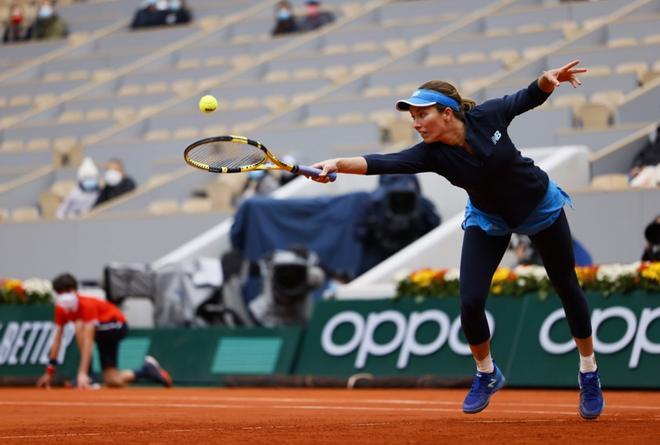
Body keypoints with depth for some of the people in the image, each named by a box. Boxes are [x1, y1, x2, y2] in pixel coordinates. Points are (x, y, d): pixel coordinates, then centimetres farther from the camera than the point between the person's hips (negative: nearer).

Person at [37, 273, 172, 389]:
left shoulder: (87, 305, -32)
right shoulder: (61, 309, -11)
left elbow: (88, 341, -40)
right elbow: (57, 340, -4)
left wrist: (82, 373, -48)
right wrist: (49, 372, -6)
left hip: (117, 326, -7)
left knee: (80, 326, -33)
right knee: (113, 382, -2)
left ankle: (85, 376, -25)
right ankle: (147, 371, 24)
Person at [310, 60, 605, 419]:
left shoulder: (486, 116, -29)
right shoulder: (430, 154, -28)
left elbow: (527, 98, -10)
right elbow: (384, 163, -45)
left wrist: (548, 79, -31)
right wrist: (337, 164, -60)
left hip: (539, 207, -1)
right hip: (489, 220, 1)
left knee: (566, 286, 10)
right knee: (470, 302, -12)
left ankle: (589, 375, 29)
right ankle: (487, 374, 15)